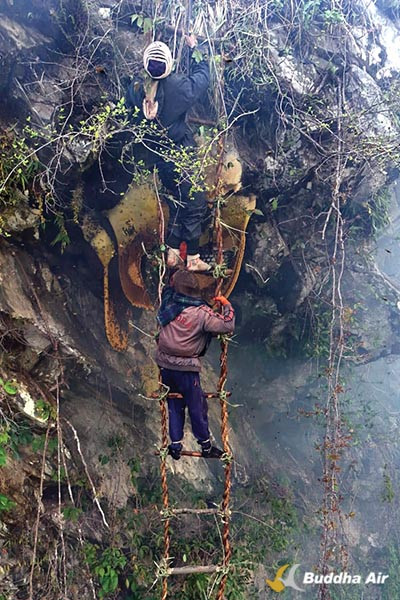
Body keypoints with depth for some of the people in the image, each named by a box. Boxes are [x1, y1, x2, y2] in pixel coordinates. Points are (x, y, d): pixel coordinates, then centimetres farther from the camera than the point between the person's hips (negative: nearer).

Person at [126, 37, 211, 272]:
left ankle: (172, 254, 23)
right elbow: (202, 76, 0)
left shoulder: (138, 91, -6)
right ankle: (193, 258, 10)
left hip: (161, 159, 6)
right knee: (196, 204, 5)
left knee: (178, 204, 20)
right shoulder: (178, 86, -19)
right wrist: (195, 48, 14)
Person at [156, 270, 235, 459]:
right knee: (197, 408, 12)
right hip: (186, 368, -5)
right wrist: (227, 305, -4)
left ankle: (175, 446, 26)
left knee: (174, 406, 19)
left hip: (165, 364, 5)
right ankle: (206, 447, 27)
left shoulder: (169, 301, -7)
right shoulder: (201, 312, -19)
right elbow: (228, 325, -19)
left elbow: (166, 288, 14)